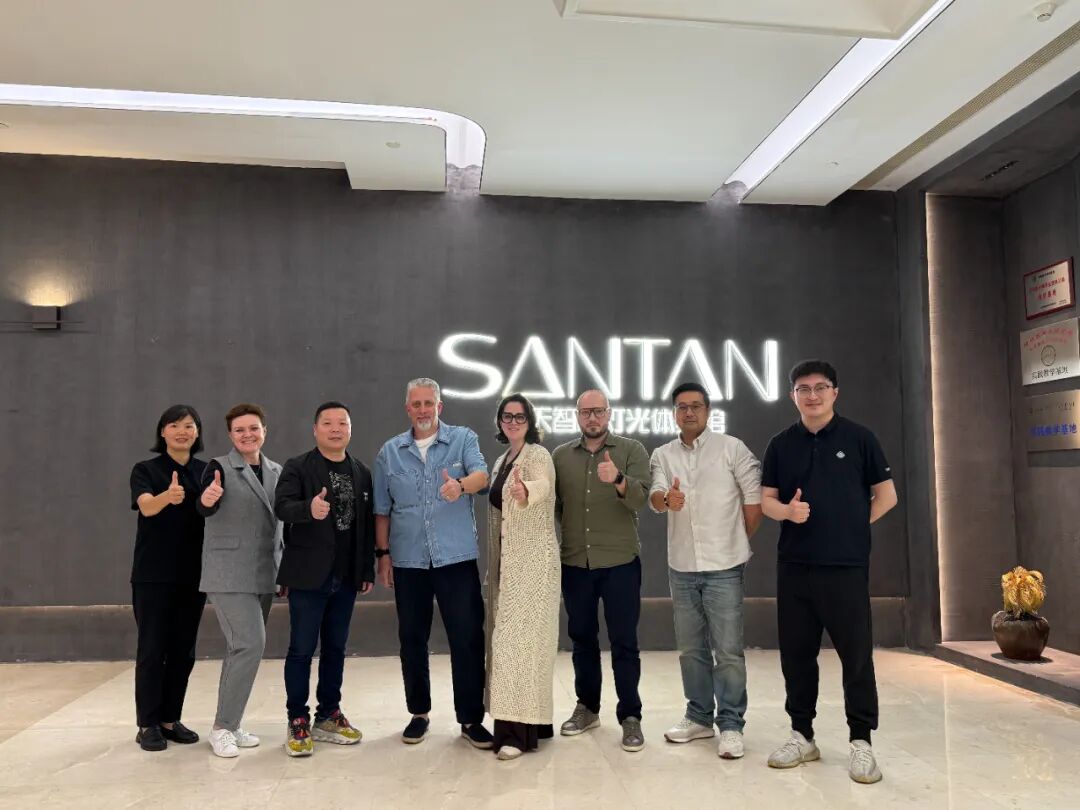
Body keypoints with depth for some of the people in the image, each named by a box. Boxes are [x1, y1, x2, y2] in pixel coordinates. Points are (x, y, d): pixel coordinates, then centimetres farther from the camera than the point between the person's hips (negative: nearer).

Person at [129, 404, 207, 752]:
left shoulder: (207, 471, 5)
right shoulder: (145, 470, -3)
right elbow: (147, 506, -21)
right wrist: (168, 496, -43)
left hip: (193, 574, 3)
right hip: (153, 575, -3)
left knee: (183, 651, 8)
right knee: (152, 650, 1)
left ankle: (171, 719, 20)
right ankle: (148, 724, 12)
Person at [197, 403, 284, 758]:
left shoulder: (276, 471, 9)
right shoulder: (219, 467, -7)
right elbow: (206, 508, -25)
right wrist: (207, 499, -49)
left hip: (264, 574, 6)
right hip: (229, 574, -6)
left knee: (241, 648, 13)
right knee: (250, 644, -14)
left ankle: (229, 724, 24)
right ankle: (222, 728, 0)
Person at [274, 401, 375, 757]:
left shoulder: (362, 473, 9)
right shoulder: (296, 467, -3)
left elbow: (368, 524, 10)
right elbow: (281, 507, -19)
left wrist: (368, 570, 9)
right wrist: (309, 508, -39)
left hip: (346, 577, 4)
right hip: (308, 575, -4)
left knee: (335, 647, 13)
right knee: (302, 649, 2)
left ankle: (328, 717, 25)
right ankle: (298, 721, 15)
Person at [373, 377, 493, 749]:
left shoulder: (463, 439, -1)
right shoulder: (389, 452, 6)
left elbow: (482, 474, -20)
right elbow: (382, 510, 9)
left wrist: (461, 485, -41)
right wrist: (383, 554, 6)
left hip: (457, 558, -2)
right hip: (408, 561, 3)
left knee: (468, 638, 0)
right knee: (412, 639, 12)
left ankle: (471, 719, 14)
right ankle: (419, 713, 29)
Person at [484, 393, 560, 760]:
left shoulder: (538, 455, -10)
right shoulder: (501, 460, 15)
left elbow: (541, 486, -33)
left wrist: (525, 492, -57)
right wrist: (494, 565, 19)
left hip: (533, 561, -8)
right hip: (506, 561, 8)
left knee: (522, 638, -10)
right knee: (508, 637, 10)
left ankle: (518, 731, -6)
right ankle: (526, 722, 20)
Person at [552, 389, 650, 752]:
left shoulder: (632, 450, -4)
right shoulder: (560, 455, 4)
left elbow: (640, 498, -18)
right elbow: (552, 502, 9)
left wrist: (618, 480, -36)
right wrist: (571, 529, -3)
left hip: (620, 562, -3)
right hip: (574, 563, 3)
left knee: (624, 642, 3)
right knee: (582, 638, 14)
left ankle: (630, 716, 16)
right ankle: (587, 707, 30)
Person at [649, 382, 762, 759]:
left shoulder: (732, 448, -3)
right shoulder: (662, 455, 5)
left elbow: (755, 498, -1)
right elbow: (654, 498, -10)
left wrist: (738, 542, 6)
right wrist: (666, 500, -33)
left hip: (723, 566, -4)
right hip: (681, 565, 4)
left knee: (728, 650, -1)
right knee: (690, 648, 14)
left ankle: (731, 725, 12)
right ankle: (700, 716, 28)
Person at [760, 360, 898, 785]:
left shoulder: (859, 438, 0)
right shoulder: (781, 444, 7)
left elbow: (886, 495, 5)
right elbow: (766, 500, 8)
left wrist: (852, 526, 1)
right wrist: (787, 511, -13)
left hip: (847, 566, -3)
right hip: (794, 565, 3)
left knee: (856, 654, 2)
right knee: (796, 652, 10)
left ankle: (861, 741, 16)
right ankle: (802, 734, 24)